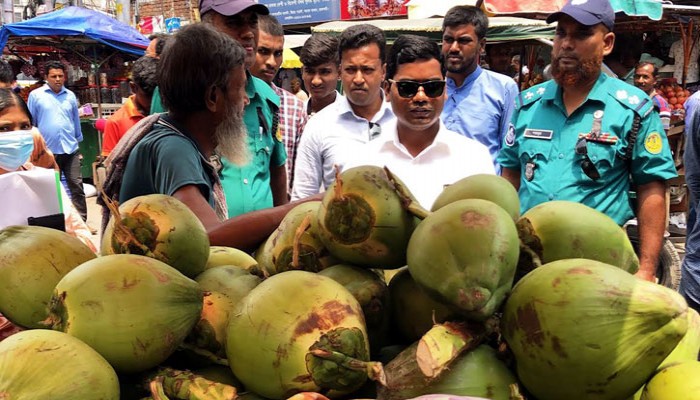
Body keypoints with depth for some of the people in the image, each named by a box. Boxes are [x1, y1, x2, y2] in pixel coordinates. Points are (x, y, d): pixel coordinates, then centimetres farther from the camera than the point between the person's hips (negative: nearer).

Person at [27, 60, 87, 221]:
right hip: (47, 151, -2)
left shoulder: (70, 96, 8)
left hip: (70, 150, 2)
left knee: (76, 187, 1)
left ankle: (82, 221, 6)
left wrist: (78, 143, 18)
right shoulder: (35, 95, -1)